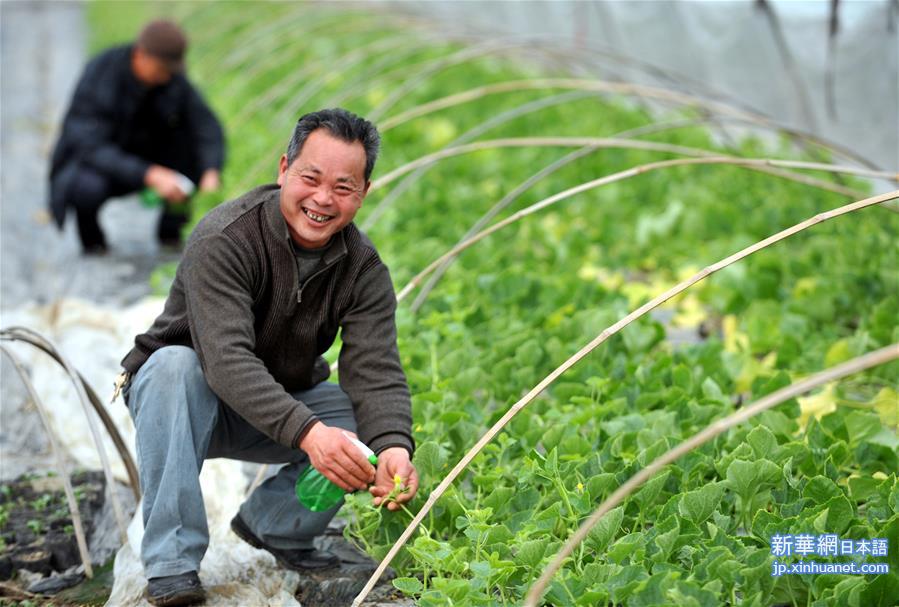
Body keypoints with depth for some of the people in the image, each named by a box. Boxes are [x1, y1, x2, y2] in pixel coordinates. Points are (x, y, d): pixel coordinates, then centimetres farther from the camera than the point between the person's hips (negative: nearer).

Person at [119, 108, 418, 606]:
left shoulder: (363, 268, -11)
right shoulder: (224, 239, -27)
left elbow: (376, 372, -23)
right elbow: (228, 360, -40)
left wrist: (394, 447, -45)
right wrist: (307, 432, -55)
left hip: (285, 405, 4)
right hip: (188, 397, -4)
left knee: (380, 421, -20)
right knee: (175, 363, -37)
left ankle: (272, 524, 4)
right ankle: (172, 565, -32)